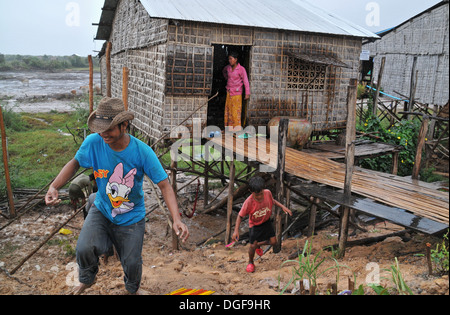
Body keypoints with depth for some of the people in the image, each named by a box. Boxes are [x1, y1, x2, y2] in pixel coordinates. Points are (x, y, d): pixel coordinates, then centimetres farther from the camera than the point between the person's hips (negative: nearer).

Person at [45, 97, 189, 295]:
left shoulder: (142, 152, -25)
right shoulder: (94, 142, -19)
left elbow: (164, 185, -24)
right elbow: (75, 163, 0)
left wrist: (176, 219, -36)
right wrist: (54, 187, -16)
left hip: (131, 217, -1)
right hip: (101, 210, 1)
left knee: (131, 262, 7)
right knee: (84, 249, -20)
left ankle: (133, 289, 47)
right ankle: (86, 280, 19)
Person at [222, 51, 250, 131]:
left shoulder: (241, 69, -11)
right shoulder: (228, 68, 6)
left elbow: (246, 81, -15)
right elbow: (224, 71, 31)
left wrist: (247, 93, -22)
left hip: (237, 93, -6)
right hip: (229, 92, 6)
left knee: (236, 110, -7)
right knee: (228, 110, 7)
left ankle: (237, 129, -3)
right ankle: (229, 129, 14)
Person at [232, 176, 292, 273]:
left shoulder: (267, 193, -24)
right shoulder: (248, 202, -35)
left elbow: (272, 201, 2)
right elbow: (240, 216, -22)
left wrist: (283, 207, -10)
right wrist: (236, 230, -29)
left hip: (266, 221, 4)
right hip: (255, 225, -4)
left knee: (273, 242, 6)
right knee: (252, 246, -2)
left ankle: (258, 245, 38)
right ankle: (250, 262, 30)